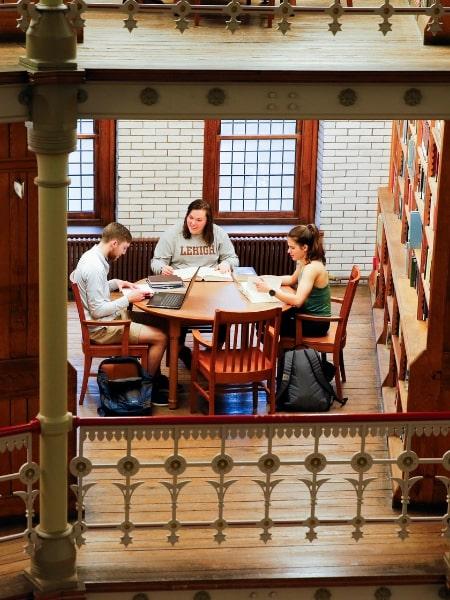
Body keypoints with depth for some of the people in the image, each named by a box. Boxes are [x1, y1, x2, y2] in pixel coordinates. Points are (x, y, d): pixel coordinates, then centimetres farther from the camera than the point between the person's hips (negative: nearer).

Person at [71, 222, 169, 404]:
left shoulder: (92, 255, 4)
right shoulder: (95, 267, -26)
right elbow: (98, 311, -25)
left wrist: (115, 283, 7)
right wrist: (128, 298, -18)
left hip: (104, 319, 10)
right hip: (102, 328, -10)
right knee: (160, 337, -11)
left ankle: (155, 376, 26)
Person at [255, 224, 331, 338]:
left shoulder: (312, 268, -27)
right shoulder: (305, 262, 2)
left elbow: (297, 301, -37)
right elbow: (292, 279, 22)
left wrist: (270, 289, -35)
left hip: (316, 323, -9)